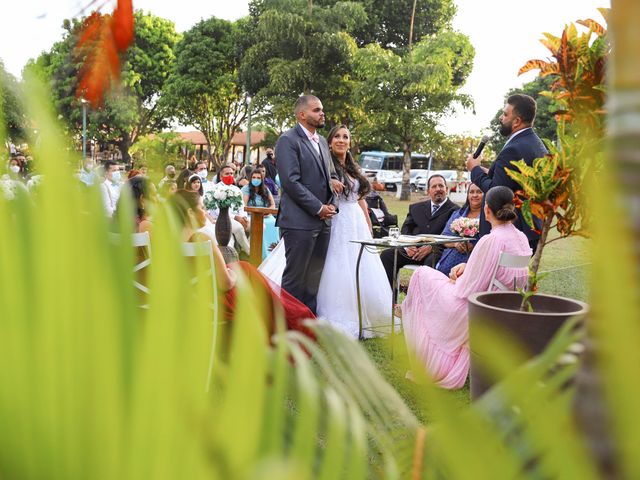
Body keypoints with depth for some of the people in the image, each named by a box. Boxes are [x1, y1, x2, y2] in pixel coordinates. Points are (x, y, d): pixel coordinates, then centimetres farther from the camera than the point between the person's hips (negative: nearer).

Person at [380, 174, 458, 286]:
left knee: (432, 261, -38)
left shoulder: (454, 210, 7)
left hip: (436, 251, -5)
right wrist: (407, 245, -8)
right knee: (386, 255, -16)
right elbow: (405, 228, 14)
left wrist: (432, 247, -18)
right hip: (413, 249, 5)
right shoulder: (416, 208, 24)